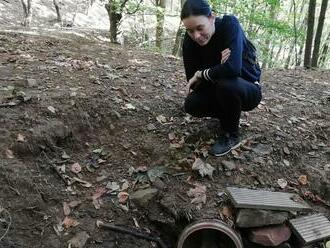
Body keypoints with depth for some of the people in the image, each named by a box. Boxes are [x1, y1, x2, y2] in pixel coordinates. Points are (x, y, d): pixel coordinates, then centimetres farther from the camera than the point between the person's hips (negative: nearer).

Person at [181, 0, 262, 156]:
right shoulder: (189, 41, -13)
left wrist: (201, 74, -24)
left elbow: (233, 68, -40)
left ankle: (232, 135, -10)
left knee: (226, 84, -36)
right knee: (191, 105, -19)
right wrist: (216, 70, -30)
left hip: (248, 89, -5)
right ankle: (229, 115, 12)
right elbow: (192, 80, -13)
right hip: (221, 90, 5)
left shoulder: (229, 24, -26)